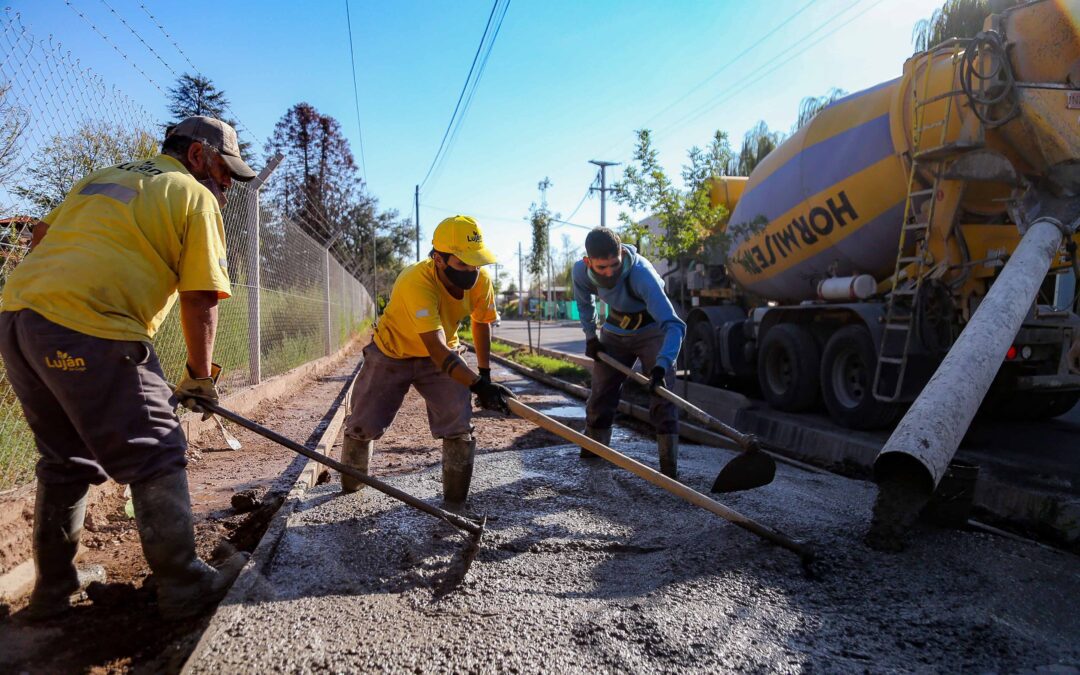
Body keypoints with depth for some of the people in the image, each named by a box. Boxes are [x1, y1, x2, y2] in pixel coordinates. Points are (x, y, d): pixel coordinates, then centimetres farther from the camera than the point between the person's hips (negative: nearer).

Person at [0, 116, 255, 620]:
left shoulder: (104, 176, 26)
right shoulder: (194, 195, 3)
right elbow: (200, 300, -3)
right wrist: (200, 377, 6)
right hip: (89, 333, -8)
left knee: (65, 461, 21)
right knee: (155, 460, 2)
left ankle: (52, 590, 32)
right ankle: (184, 588, 11)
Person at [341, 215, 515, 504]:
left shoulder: (481, 281, -21)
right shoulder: (416, 282, -39)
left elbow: (481, 323, 0)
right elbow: (436, 349, -45)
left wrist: (485, 374, 0)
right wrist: (478, 385, -54)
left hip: (442, 355, 4)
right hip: (391, 354, -3)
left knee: (459, 427, -11)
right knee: (364, 425, 5)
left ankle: (456, 503, 2)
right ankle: (350, 487, 34)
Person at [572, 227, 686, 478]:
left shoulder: (642, 274, -39)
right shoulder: (581, 272, -23)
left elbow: (673, 325, -46)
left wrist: (661, 365, -58)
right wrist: (591, 337, 2)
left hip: (653, 330, -4)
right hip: (616, 331, 5)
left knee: (661, 396, -15)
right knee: (600, 393, 9)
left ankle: (669, 465, -11)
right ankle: (592, 451, 28)